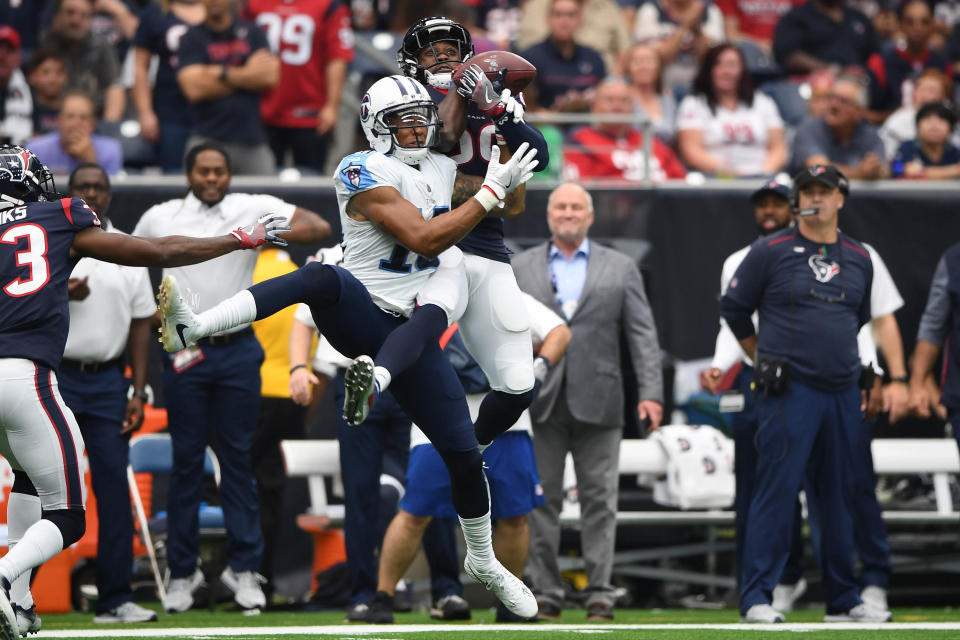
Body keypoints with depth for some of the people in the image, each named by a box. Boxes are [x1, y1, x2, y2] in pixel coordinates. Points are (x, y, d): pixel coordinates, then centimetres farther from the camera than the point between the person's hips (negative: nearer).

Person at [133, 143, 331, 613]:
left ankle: (243, 566, 7)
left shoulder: (254, 208, 3)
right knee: (186, 460, 2)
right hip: (184, 353, 0)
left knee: (238, 458, 2)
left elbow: (320, 228, -3)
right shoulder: (159, 218, 8)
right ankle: (182, 572, 7)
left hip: (237, 351, 0)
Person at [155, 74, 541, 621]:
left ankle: (483, 560, 26)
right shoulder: (366, 173, -11)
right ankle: (192, 329, -50)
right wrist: (491, 193, -16)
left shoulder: (443, 171, 11)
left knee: (465, 454, 2)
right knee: (320, 279, -40)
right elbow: (423, 239, -18)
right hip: (360, 314, -6)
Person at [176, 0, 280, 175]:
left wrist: (222, 74, -5)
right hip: (208, 139, -2)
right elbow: (193, 89, -8)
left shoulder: (252, 32, 12)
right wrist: (248, 74, -1)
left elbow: (271, 77, -1)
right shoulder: (192, 37, 6)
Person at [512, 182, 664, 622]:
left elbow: (642, 335, 5)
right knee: (541, 501, 1)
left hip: (597, 400, 0)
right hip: (540, 403, 1)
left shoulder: (620, 269, 10)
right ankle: (546, 591, 7)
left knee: (599, 499, -1)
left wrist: (650, 392, -4)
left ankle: (600, 593, 1)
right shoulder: (520, 269, 11)